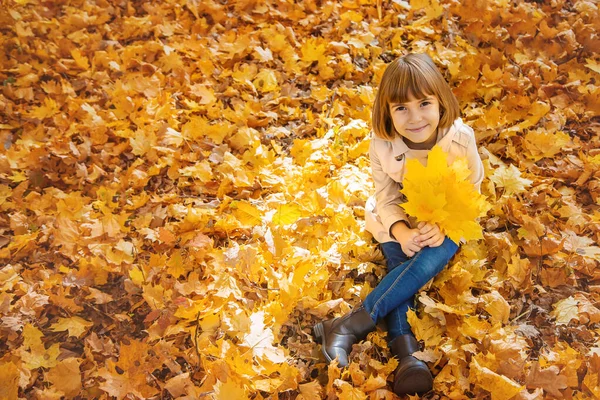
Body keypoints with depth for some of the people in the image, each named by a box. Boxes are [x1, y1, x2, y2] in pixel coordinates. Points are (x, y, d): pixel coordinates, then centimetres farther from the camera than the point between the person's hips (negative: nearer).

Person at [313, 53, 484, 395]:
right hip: (400, 220, 2)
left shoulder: (461, 138, -22)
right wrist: (401, 231, -30)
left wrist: (444, 224, -26)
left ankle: (351, 325, -30)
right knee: (400, 264, -27)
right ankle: (405, 351, -29)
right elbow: (387, 198, -10)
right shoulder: (383, 145, -19)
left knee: (434, 257, -30)